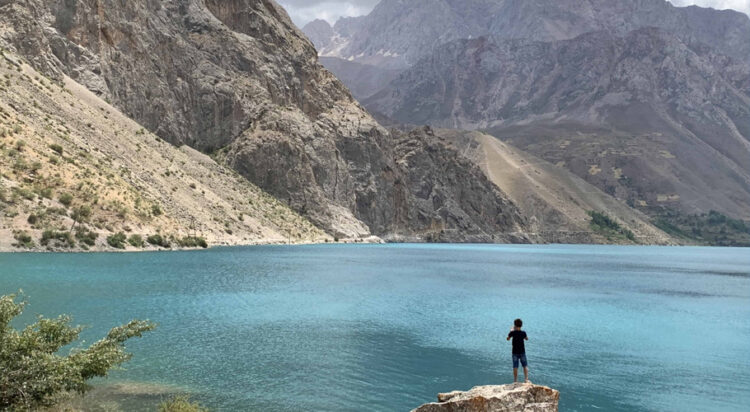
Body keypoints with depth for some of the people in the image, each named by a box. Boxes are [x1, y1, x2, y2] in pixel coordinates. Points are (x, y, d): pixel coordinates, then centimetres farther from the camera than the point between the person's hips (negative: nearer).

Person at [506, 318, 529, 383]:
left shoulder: (513, 332, -12)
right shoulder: (523, 333, -10)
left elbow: (508, 339, 6)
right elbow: (526, 339, 11)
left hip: (515, 352, 0)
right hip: (522, 352, 1)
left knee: (515, 366, 4)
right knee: (525, 366, 11)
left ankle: (515, 380, 6)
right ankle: (526, 379, 6)